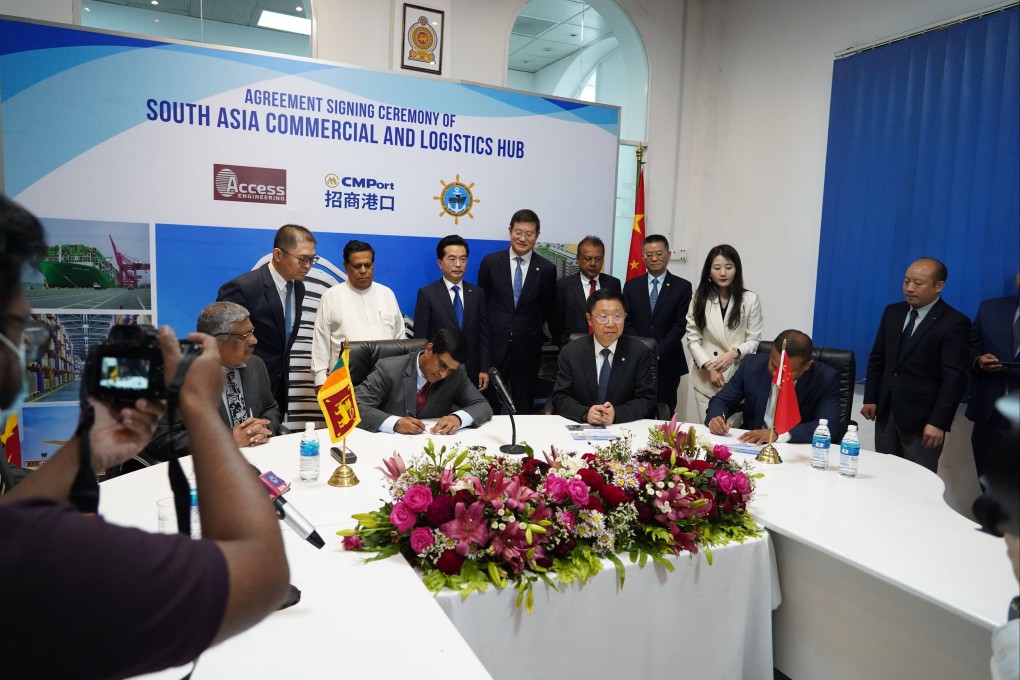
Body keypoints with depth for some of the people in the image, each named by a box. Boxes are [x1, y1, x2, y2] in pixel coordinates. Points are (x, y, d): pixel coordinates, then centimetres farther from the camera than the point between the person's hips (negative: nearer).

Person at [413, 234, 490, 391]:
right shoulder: (427, 294, -4)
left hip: (471, 372, 3)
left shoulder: (477, 293, 6)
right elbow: (420, 337, -5)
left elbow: (483, 334, 7)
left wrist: (484, 370, 2)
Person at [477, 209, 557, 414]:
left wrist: (531, 330, 11)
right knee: (489, 406, 8)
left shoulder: (546, 269, -1)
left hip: (527, 348, 0)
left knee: (524, 409, 10)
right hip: (494, 345, 0)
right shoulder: (490, 262, 0)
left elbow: (547, 310, 9)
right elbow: (481, 303, 7)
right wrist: (494, 327, 8)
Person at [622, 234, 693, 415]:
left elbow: (680, 324, -3)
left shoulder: (682, 287, 3)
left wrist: (658, 352, -11)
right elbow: (627, 322, 5)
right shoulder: (631, 286, 9)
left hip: (668, 363, -1)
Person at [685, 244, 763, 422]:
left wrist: (734, 353, -19)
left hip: (738, 378, -1)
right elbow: (693, 339, 1)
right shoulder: (699, 298, 4)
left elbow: (754, 340, 0)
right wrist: (709, 367, -12)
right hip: (705, 378, 2)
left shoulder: (750, 299, -1)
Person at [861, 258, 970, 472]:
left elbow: (954, 378, -13)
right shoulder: (892, 312, 9)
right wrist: (870, 398, 7)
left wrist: (939, 422, -17)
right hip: (885, 412, 6)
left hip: (922, 418, -5)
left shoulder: (954, 323, -9)